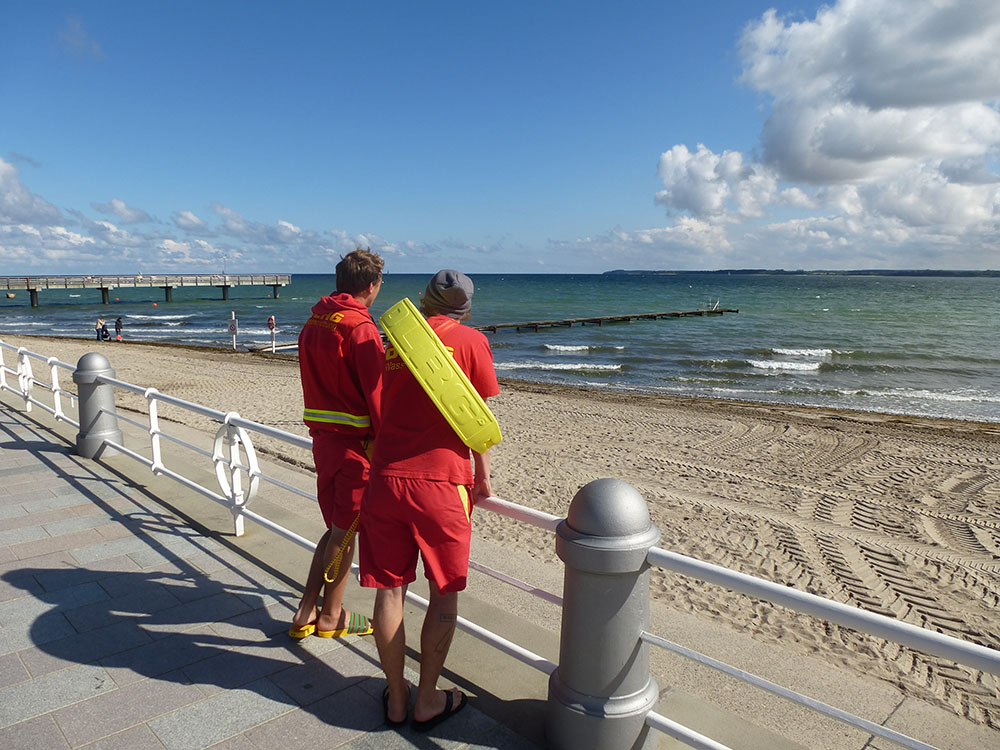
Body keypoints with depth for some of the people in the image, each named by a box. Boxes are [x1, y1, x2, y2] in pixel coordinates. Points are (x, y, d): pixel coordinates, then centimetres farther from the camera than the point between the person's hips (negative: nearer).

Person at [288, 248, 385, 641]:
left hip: (321, 435, 8)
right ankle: (331, 616, 22)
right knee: (345, 531, 7)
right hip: (354, 441, -8)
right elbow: (378, 391, -17)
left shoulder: (313, 322, 11)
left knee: (336, 527, 19)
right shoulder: (360, 327, -16)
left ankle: (306, 612, 24)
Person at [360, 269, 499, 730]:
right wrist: (483, 477, 11)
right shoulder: (470, 341, -1)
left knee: (390, 590, 12)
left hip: (385, 479, 4)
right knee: (444, 596, 12)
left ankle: (395, 699, 26)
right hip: (440, 484, -4)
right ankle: (427, 701, 22)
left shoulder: (398, 339, 12)